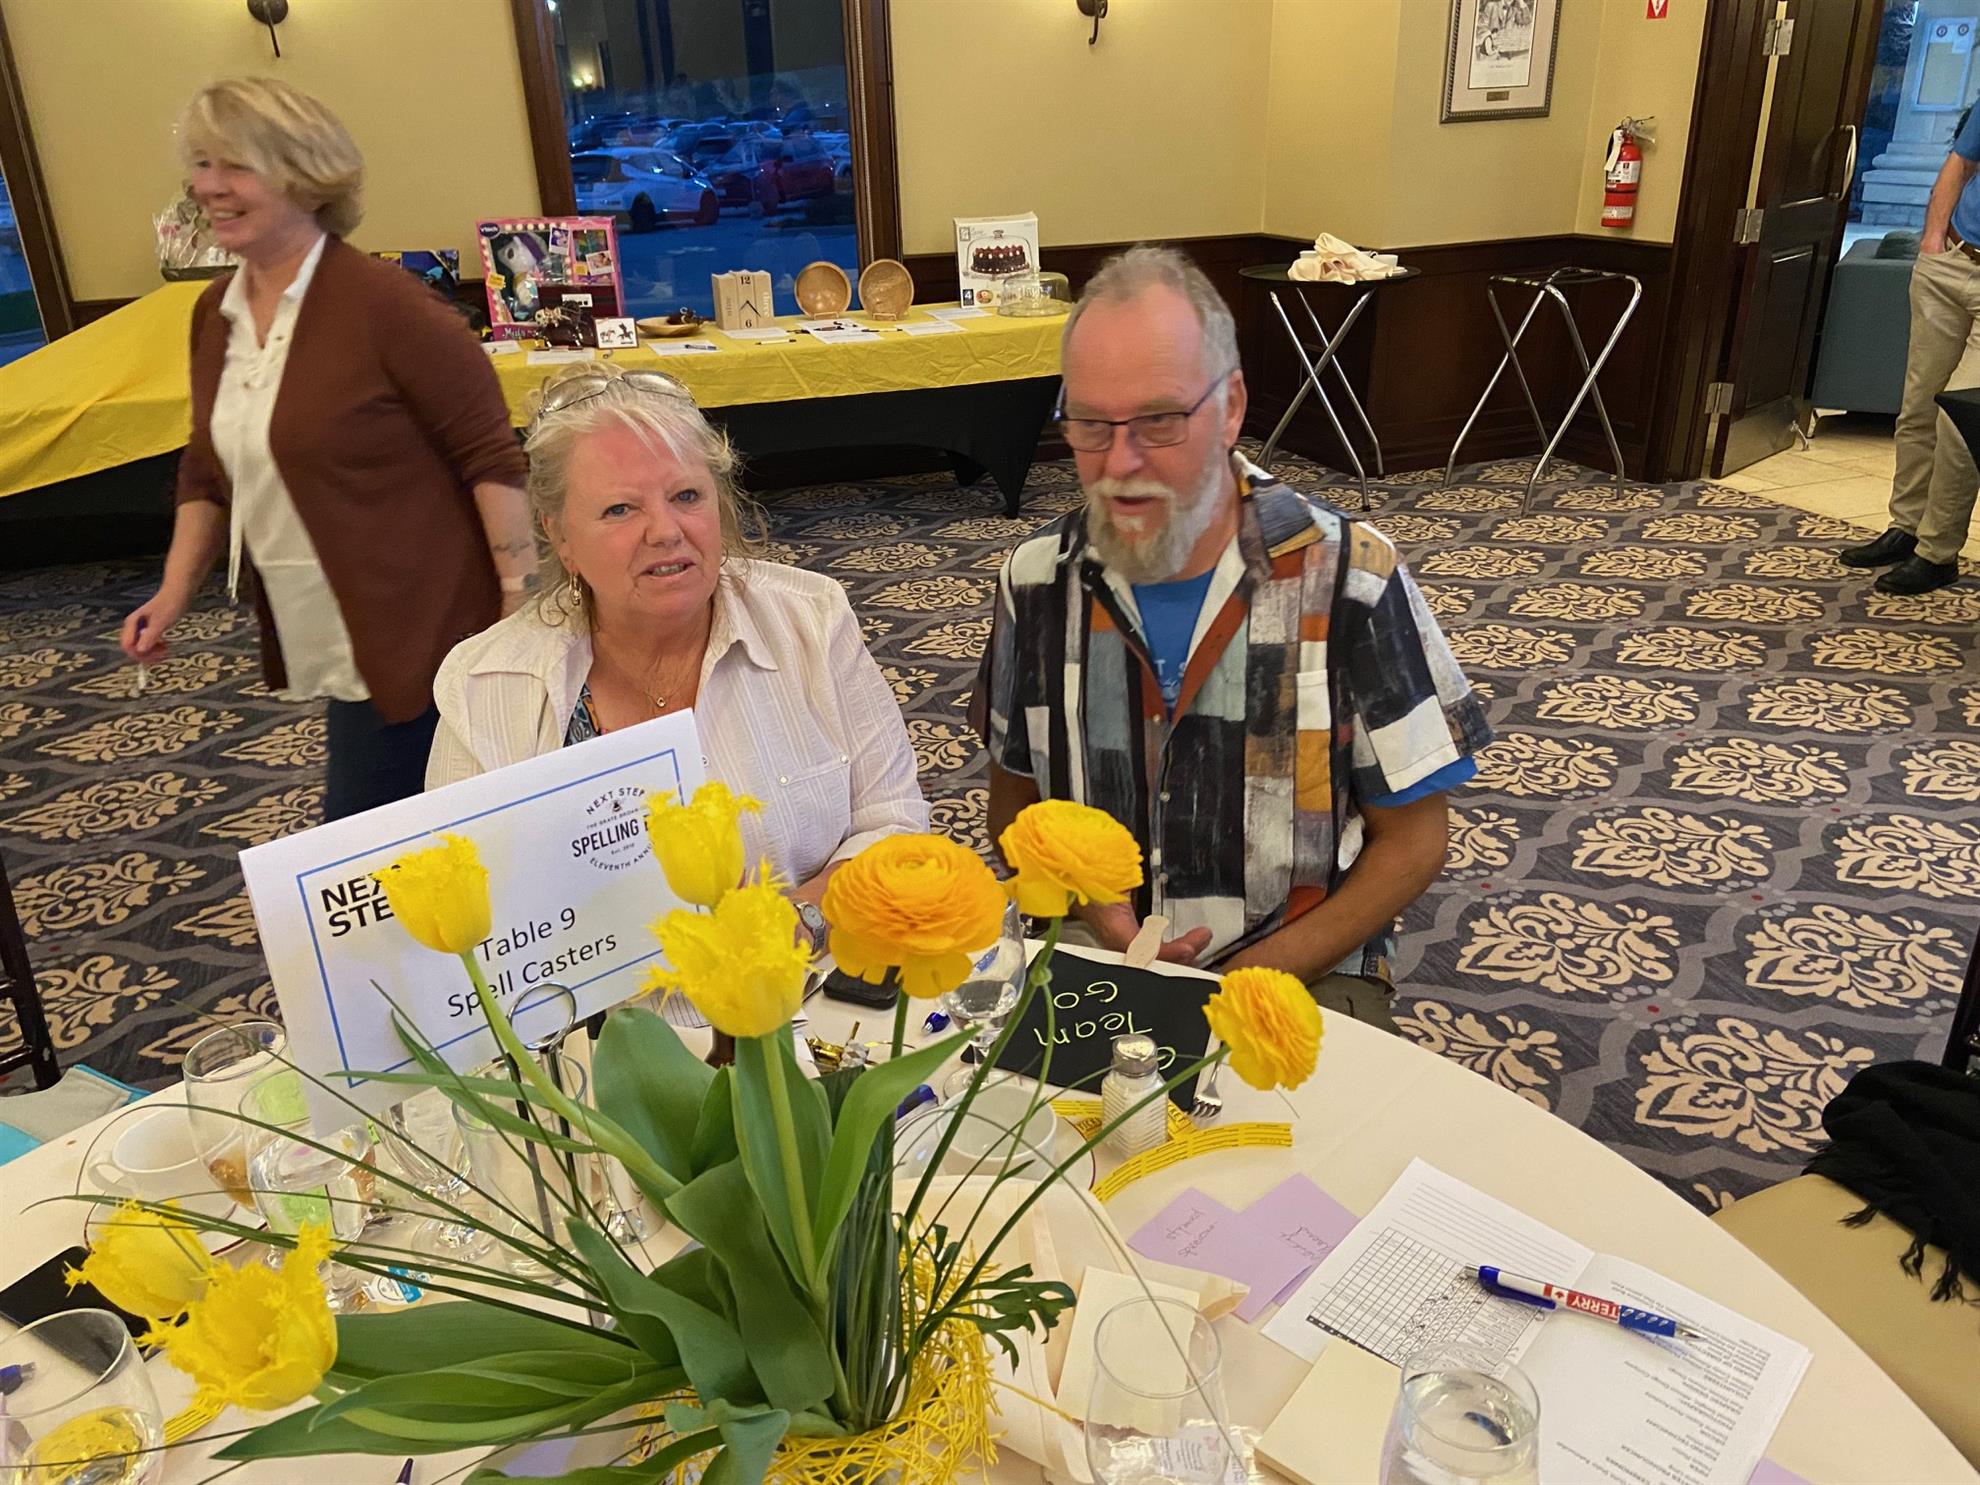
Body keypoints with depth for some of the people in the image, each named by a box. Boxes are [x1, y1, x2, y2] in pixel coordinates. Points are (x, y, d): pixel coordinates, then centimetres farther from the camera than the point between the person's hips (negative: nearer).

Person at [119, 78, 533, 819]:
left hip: (422, 631, -7)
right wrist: (174, 593, 9)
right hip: (323, 640, 7)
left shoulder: (384, 302, -15)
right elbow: (209, 469, 19)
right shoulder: (215, 312, 9)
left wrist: (522, 598, -19)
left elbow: (491, 456, -15)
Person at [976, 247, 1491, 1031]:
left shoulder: (1348, 577, -9)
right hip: (1089, 968, 2)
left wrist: (1256, 980, -13)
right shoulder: (1037, 578, 0)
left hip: (1300, 971, -2)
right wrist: (1086, 903, -8)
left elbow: (1411, 840, -2)